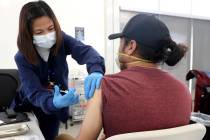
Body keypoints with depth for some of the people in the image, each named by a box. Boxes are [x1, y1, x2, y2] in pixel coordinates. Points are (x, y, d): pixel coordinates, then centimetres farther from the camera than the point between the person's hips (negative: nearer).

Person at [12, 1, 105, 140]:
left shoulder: (61, 39, -20)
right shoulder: (22, 57, -25)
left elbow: (85, 51, -36)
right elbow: (34, 93, -32)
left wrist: (96, 70, -59)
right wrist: (54, 102, -54)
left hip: (58, 101, 1)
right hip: (29, 106, -1)